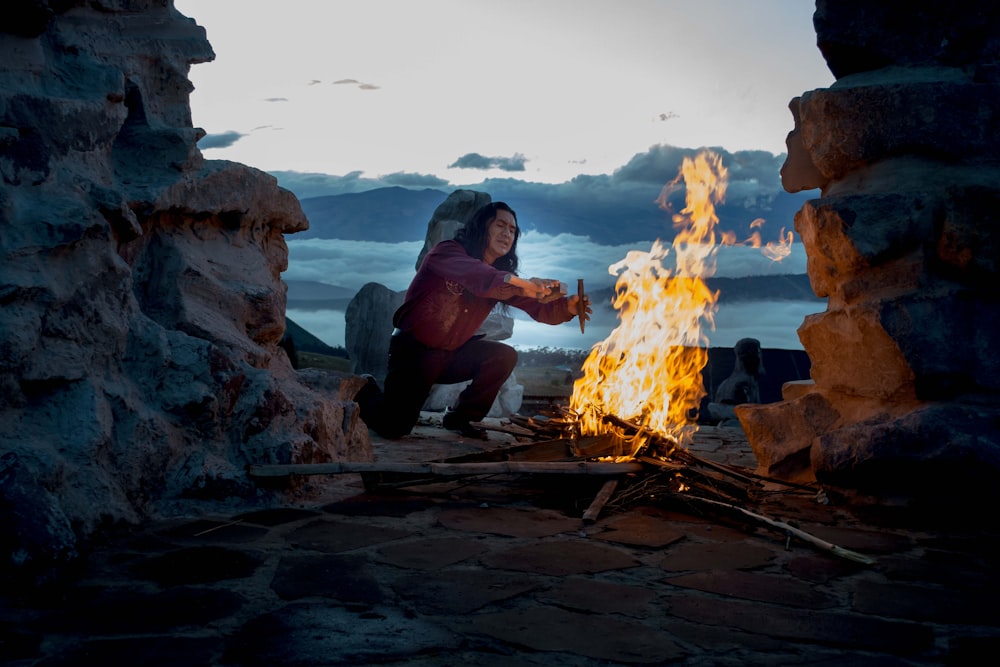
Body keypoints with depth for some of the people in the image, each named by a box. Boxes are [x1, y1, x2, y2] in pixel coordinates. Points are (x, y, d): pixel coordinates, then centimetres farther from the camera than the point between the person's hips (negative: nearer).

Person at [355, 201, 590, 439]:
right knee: (395, 426, -18)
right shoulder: (447, 252, -15)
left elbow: (541, 308, -7)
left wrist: (567, 307, -30)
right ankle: (366, 390, 17)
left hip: (453, 354, 6)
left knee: (505, 356, -14)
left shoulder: (501, 275, 3)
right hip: (414, 349, -6)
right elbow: (475, 275, -39)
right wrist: (522, 283, -53)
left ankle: (461, 417, 5)